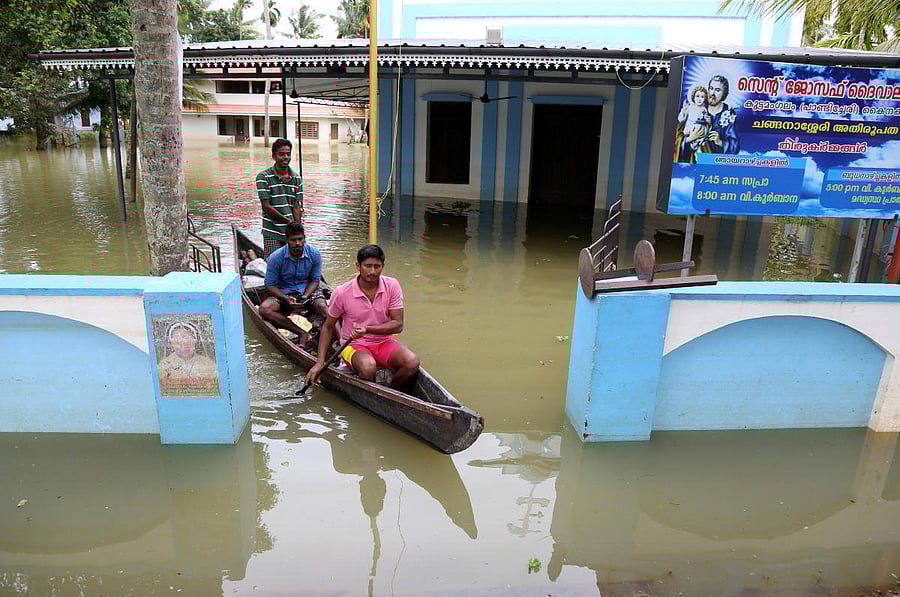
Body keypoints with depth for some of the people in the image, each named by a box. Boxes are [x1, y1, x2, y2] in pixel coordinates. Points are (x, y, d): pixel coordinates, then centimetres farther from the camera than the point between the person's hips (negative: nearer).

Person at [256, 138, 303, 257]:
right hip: (272, 234, -4)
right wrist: (287, 221, -13)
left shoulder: (297, 178, 7)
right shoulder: (263, 177, -6)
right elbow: (266, 206, -10)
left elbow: (297, 207, 3)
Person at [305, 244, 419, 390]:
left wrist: (367, 329, -25)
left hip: (384, 342, 3)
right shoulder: (342, 293, -11)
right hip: (354, 345, -2)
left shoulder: (392, 286, -7)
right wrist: (320, 362, -5)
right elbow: (328, 327, 2)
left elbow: (398, 325, -9)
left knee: (412, 362, -26)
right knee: (368, 367, -36)